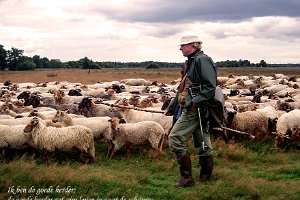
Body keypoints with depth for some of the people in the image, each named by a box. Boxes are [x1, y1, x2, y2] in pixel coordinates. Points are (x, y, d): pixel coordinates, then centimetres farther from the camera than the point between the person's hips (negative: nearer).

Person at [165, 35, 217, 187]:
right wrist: (171, 107, 27)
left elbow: (210, 87, -19)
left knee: (175, 138, -11)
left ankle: (186, 177, -6)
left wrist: (195, 101, -26)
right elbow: (183, 89, 27)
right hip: (194, 110, 10)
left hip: (196, 109, -10)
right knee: (202, 144, 14)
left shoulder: (202, 60, -10)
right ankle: (205, 176, 22)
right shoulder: (190, 62, 21)